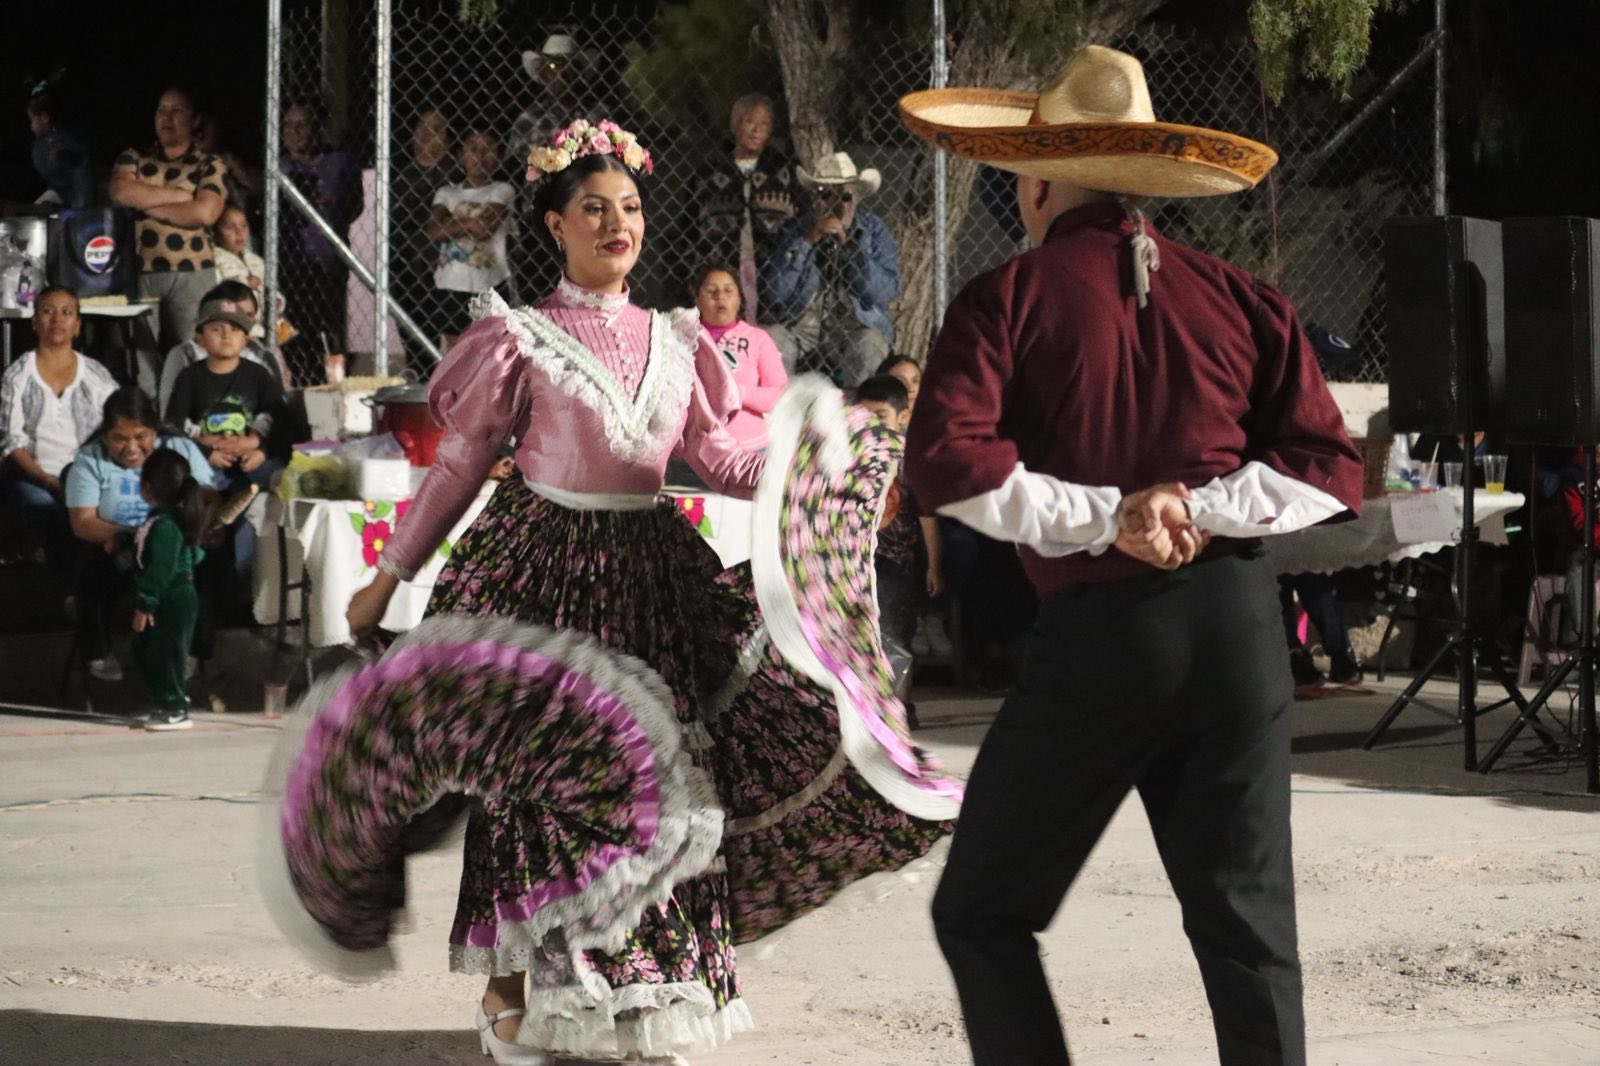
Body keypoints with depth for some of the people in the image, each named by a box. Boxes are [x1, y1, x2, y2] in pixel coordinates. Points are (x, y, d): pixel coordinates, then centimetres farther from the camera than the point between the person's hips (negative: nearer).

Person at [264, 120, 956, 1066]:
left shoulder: (675, 341, 11)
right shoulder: (519, 341, 0)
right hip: (543, 569, -4)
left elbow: (724, 461, 10)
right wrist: (389, 577, 5)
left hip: (653, 567, 4)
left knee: (665, 773, 1)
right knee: (538, 774, -9)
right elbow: (458, 466, 4)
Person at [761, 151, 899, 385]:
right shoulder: (794, 230, 4)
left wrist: (848, 245, -16)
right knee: (774, 339, -29)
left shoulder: (873, 231, 4)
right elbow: (773, 294, -9)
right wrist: (807, 242, -14)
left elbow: (887, 291, -11)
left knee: (870, 345, -32)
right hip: (800, 328, 0)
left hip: (855, 328, 0)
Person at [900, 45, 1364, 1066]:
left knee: (982, 914, 10)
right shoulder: (1238, 296, 11)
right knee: (1249, 925, 8)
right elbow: (1331, 466, 6)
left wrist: (1101, 518, -10)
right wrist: (1201, 505, -4)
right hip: (1241, 619, 4)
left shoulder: (1009, 297, 0)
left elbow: (947, 458, -15)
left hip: (1100, 629, -4)